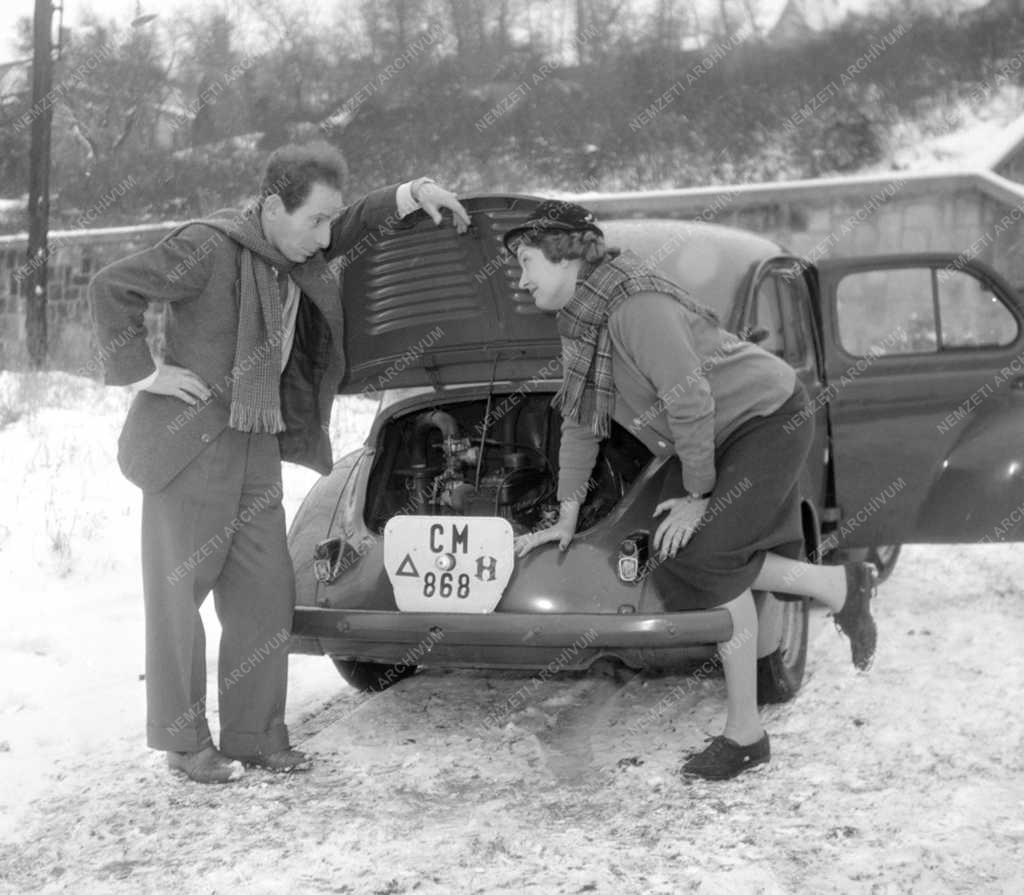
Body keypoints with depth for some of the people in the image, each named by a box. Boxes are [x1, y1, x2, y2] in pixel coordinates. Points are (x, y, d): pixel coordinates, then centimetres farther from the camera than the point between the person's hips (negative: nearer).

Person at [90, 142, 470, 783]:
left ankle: (255, 735, 19)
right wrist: (145, 372, -14)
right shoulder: (208, 247, -17)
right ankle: (184, 742, 13)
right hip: (192, 446, -8)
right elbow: (112, 287, -14)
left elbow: (356, 228, 24)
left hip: (258, 450, 8)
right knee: (178, 595, 2)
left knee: (265, 597, 8)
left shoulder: (299, 253, 6)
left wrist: (413, 194, 9)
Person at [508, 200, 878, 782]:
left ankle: (745, 734, -4)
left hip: (767, 417, -9)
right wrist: (567, 519, 9)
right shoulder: (579, 319, 2)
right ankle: (840, 587, 15)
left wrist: (697, 493, -16)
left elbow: (691, 403, -28)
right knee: (677, 555, 2)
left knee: (707, 554, -14)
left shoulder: (636, 307, -28)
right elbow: (581, 420, 9)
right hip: (722, 434, 9)